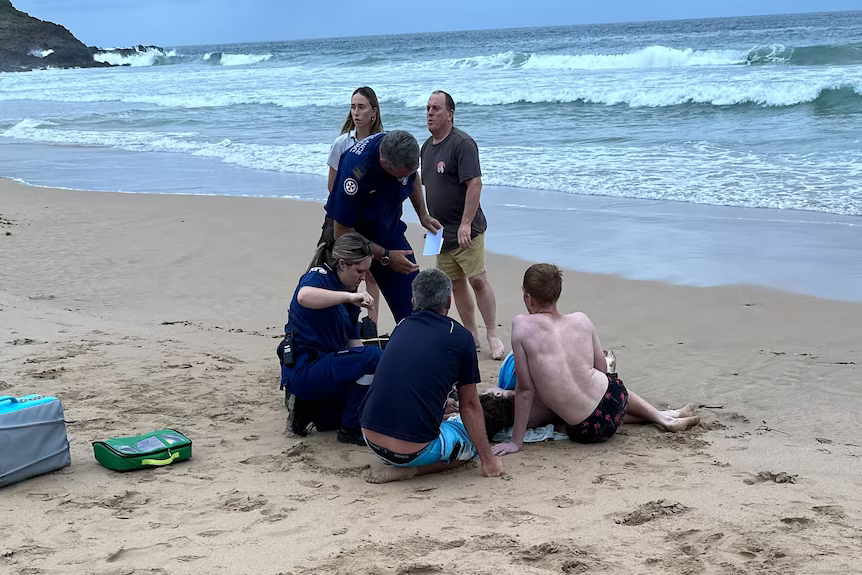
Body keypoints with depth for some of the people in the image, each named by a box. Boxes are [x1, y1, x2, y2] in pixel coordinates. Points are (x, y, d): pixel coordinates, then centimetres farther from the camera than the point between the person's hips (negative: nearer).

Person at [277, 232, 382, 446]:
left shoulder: (348, 294, 15)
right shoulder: (319, 277, -13)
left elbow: (353, 342, 13)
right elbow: (304, 296, -40)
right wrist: (349, 296, -43)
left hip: (326, 368, 10)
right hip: (304, 370, -10)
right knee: (373, 357, -27)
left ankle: (309, 409, 11)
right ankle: (350, 430, -14)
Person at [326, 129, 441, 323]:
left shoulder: (404, 152, -19)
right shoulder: (355, 170, -36)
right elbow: (342, 234, -27)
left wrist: (423, 215, 2)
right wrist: (386, 256, -23)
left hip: (389, 230, 5)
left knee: (412, 306, -1)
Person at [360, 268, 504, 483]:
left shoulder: (401, 327, 13)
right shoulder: (460, 337, -3)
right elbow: (469, 406, 3)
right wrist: (488, 460, 13)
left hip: (372, 440, 7)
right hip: (414, 452, -7)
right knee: (471, 438, 21)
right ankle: (411, 470, -1)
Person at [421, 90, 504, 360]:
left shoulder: (462, 143, -13)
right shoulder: (427, 146, 13)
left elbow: (475, 184, -20)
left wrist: (465, 224, -25)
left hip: (466, 231, -8)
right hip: (441, 231, 8)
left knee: (477, 280, -10)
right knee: (455, 284, 9)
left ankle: (492, 335, -2)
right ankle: (471, 335, 18)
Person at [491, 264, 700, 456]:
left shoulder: (522, 326, -15)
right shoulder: (581, 320, -3)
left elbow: (525, 389, -13)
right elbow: (602, 368, 8)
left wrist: (516, 442, -6)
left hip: (586, 430, -3)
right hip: (613, 399, 4)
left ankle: (663, 417, 43)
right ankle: (663, 417, 50)